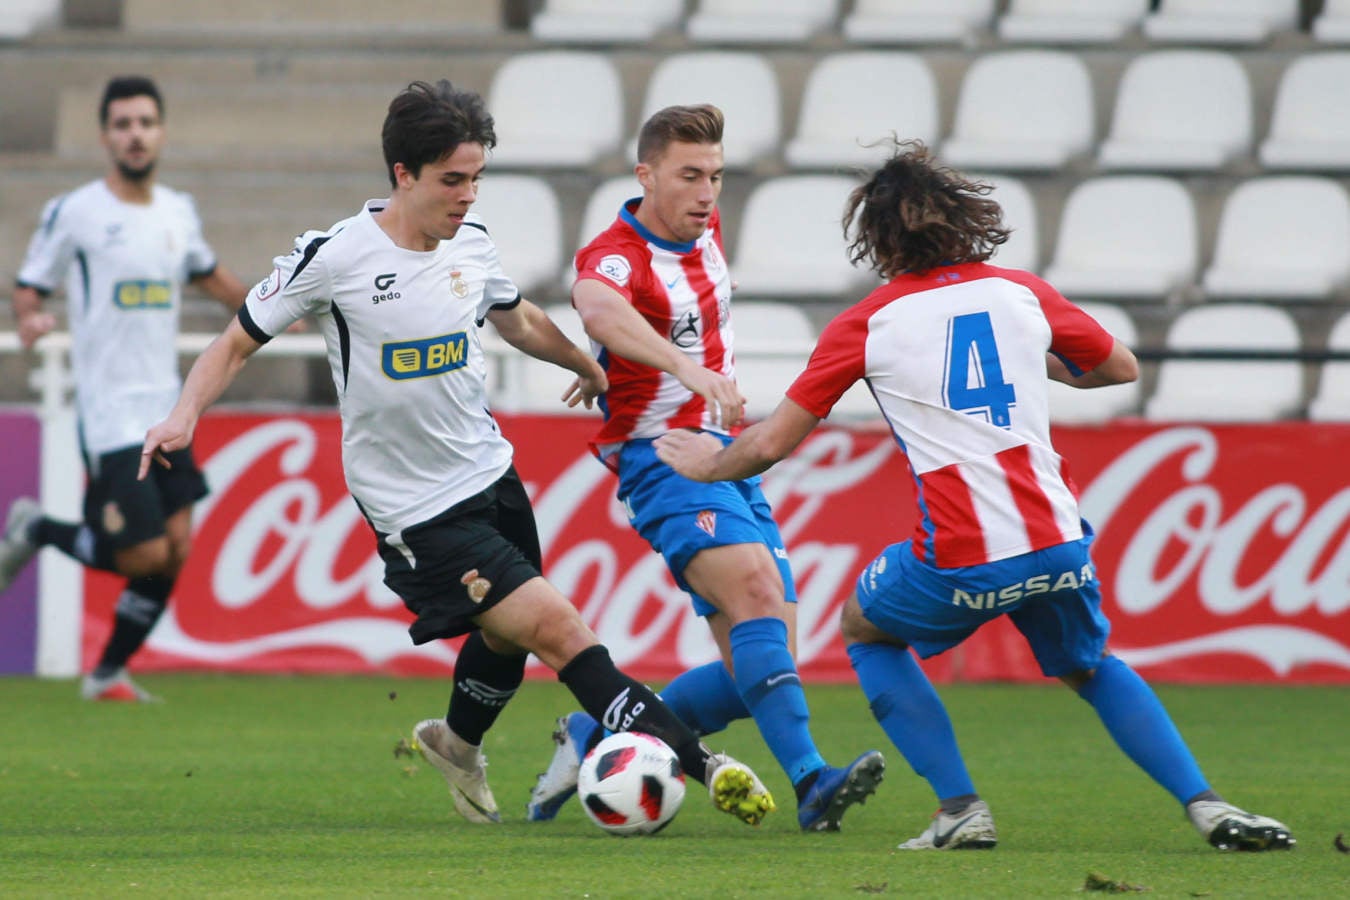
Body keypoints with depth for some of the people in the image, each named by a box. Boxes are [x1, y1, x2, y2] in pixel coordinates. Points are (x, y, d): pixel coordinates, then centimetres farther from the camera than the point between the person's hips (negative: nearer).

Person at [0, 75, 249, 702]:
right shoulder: (74, 212, -7)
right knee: (145, 556, -11)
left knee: (174, 551, -1)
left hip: (166, 409, 6)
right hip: (109, 410, -6)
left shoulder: (178, 212, 11)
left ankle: (110, 673, 16)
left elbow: (206, 273, 31)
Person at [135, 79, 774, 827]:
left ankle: (458, 743, 52)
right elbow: (240, 341, -6)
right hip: (419, 512, -7)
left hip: (490, 475, 7)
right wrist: (186, 414, -21)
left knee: (506, 636, 20)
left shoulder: (471, 243, 0)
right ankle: (698, 764, -17)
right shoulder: (335, 256, -16)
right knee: (557, 628, -15)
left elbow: (517, 320, 23)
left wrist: (589, 366, 35)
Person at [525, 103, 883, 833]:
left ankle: (596, 738, 14)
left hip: (727, 461, 8)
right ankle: (811, 782, -42)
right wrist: (686, 366, -58)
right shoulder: (615, 256, -17)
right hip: (664, 459, -8)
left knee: (755, 670, -1)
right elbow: (598, 309, -43)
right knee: (756, 587, -32)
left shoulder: (705, 233, 9)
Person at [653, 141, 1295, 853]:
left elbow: (771, 444, 5)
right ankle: (1205, 807, 9)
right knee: (1091, 669, 28)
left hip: (958, 561, -3)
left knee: (864, 628, 26)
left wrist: (709, 464, 25)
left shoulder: (865, 324, 3)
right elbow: (1121, 367, 25)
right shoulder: (1022, 292, 10)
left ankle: (960, 809, 12)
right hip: (1056, 540, 3)